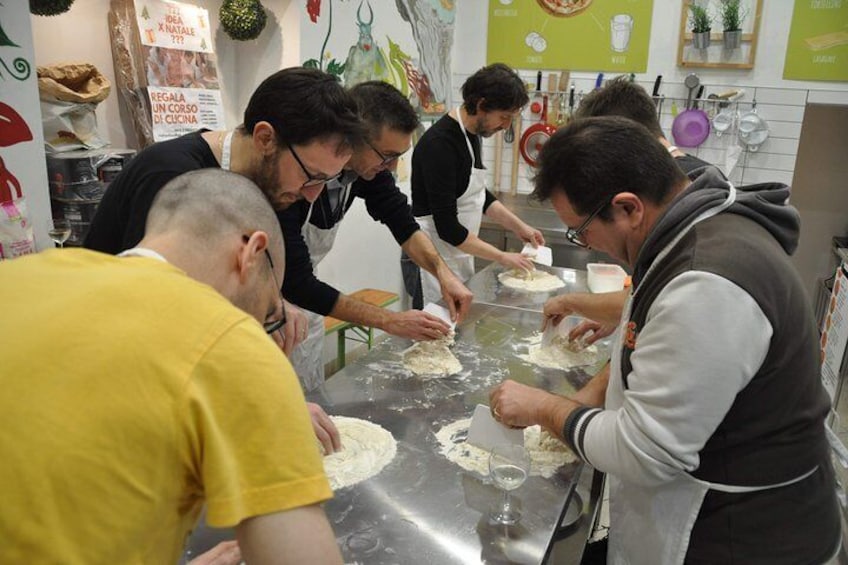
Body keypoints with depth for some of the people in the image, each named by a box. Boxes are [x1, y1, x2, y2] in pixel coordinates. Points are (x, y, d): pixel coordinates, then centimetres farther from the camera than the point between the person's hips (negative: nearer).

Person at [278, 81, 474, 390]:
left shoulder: (368, 163, -13)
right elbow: (296, 283, -31)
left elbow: (401, 220, 1)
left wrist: (443, 272, -16)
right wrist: (390, 321, -28)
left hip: (301, 293, 6)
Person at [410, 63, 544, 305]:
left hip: (459, 256, 9)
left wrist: (518, 226, 11)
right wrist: (502, 257, -17)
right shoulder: (440, 144, -23)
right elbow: (447, 227, -24)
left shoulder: (470, 134, 5)